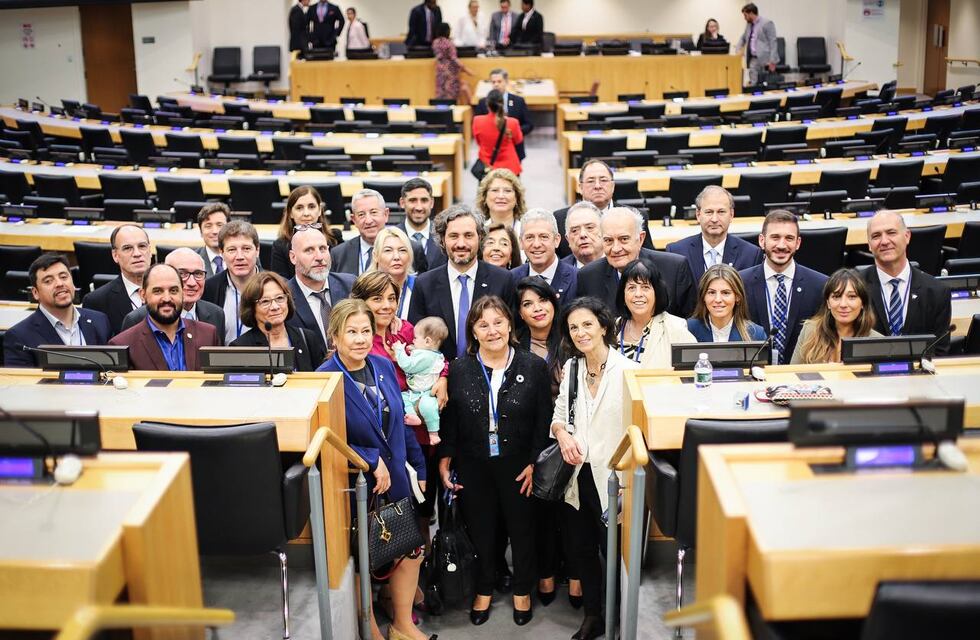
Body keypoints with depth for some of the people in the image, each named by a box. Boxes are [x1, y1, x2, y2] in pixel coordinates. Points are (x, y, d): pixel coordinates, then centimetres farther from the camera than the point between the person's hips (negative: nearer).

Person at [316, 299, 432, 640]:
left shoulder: (384, 367, 1)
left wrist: (419, 466, 11)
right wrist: (372, 461, -20)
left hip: (395, 480, 6)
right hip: (353, 487, -5)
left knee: (411, 551, 14)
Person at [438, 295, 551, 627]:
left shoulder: (534, 366, -9)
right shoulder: (459, 369, -5)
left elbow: (544, 419, -6)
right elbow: (449, 420, 0)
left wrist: (534, 463, -10)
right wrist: (445, 460, -5)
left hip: (518, 466, -1)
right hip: (474, 468, 1)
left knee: (521, 528, 15)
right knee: (480, 529, 14)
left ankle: (522, 591, 37)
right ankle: (484, 591, 36)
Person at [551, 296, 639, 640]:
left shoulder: (628, 370, -14)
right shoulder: (571, 368, 4)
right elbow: (558, 415, 12)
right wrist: (562, 433, -10)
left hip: (612, 479, -6)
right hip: (577, 475, 6)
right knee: (578, 549, 17)